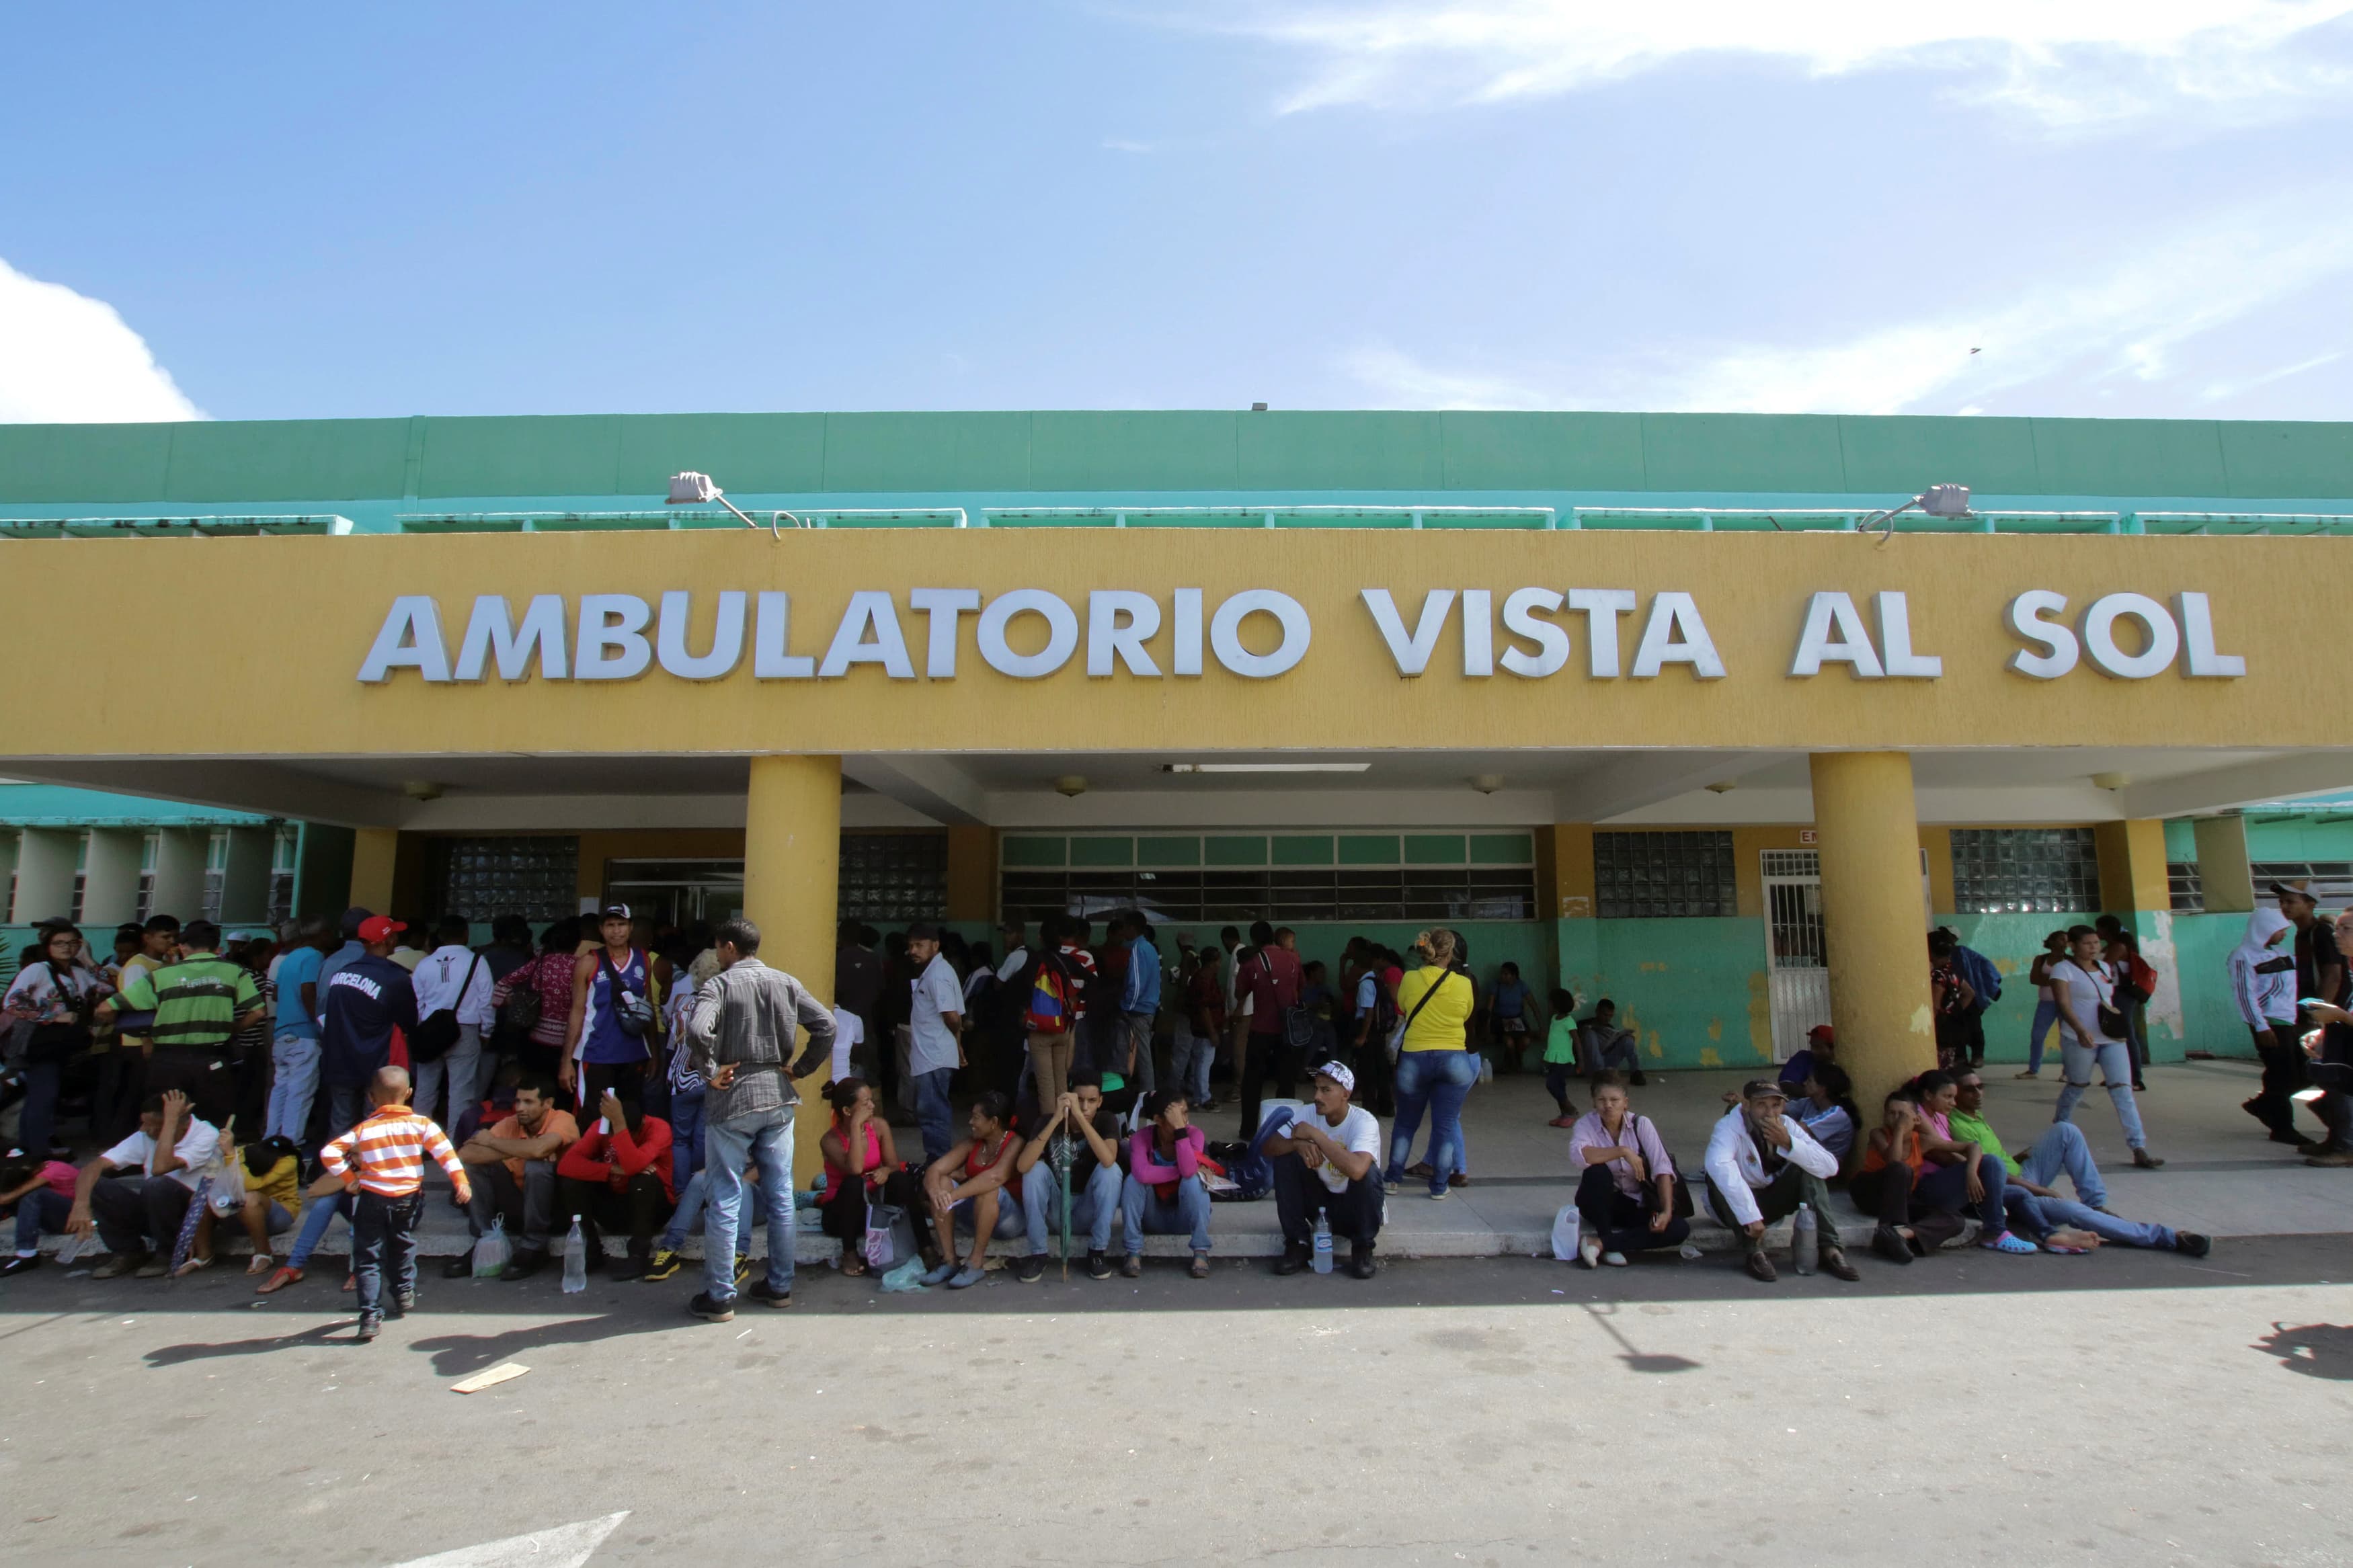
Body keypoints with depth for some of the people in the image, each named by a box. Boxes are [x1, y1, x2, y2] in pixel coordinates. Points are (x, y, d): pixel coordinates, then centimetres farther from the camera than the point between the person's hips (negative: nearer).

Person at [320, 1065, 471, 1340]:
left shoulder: (363, 1130, -3)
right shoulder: (421, 1124, -5)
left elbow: (328, 1153, -9)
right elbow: (445, 1152, -13)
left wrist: (349, 1180, -1)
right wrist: (461, 1181, -13)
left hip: (372, 1200, -2)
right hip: (408, 1199, 2)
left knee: (368, 1258, 4)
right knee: (403, 1246, 26)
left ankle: (371, 1315, -2)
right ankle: (405, 1293, 35)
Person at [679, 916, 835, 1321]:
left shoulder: (720, 984, -8)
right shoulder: (786, 983, 6)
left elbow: (698, 1030, -26)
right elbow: (826, 1025, 1)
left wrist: (710, 1072, -12)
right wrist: (799, 1069, 7)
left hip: (732, 1101, -4)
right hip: (778, 1097, 5)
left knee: (724, 1200, 4)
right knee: (780, 1196, 12)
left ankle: (719, 1296, 10)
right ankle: (780, 1286, 21)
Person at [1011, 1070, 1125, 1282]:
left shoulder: (1106, 1121, -12)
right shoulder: (1049, 1120, -12)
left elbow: (1108, 1160, -34)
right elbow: (1022, 1166, -29)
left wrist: (1080, 1116, -37)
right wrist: (1056, 1119, -35)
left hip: (1089, 1212, 0)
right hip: (1054, 1213, 1)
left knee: (1111, 1169, -26)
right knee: (1036, 1169, -25)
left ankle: (1098, 1250, -15)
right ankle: (1038, 1254, -15)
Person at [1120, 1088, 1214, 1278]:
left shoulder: (1194, 1134, -16)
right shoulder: (1142, 1137, -16)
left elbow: (1189, 1171, -35)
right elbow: (1142, 1174, -36)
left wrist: (1180, 1129, -37)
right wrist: (1183, 1171, -30)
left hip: (1184, 1217, -1)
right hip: (1154, 1218, 1)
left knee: (1193, 1181, -30)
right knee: (1133, 1180, -26)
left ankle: (1201, 1253, -20)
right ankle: (1134, 1253, -18)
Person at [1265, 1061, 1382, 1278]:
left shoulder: (1365, 1121, -24)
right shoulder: (1310, 1114, -9)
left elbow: (1356, 1169, -43)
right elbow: (1268, 1146, -12)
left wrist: (1314, 1134, -35)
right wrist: (1299, 1143, -33)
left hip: (1355, 1209, -4)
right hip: (1322, 1203, 4)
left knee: (1366, 1172, -33)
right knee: (1285, 1159, -17)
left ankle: (1363, 1248, -9)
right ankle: (1298, 1244, -6)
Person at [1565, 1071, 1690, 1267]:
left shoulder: (1641, 1124, -8)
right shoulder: (1586, 1124, -15)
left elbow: (1662, 1168, -15)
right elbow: (1577, 1155, -36)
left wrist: (1667, 1211, -26)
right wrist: (1623, 1151, -36)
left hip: (1635, 1205, 3)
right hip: (1601, 1203, -3)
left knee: (1680, 1229, -22)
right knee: (1597, 1172, -34)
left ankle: (1598, 1243, -22)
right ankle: (1610, 1248, -19)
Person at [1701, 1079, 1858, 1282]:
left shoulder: (1787, 1126, -9)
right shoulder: (1728, 1127, -25)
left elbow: (1830, 1167, -19)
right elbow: (1718, 1166, -48)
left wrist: (1788, 1143, -31)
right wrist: (1750, 1216, -50)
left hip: (1773, 1201, 4)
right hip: (1736, 1206, -4)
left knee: (1808, 1166, -17)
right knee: (1718, 1179, -34)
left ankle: (1829, 1248, -19)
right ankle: (1753, 1250, -30)